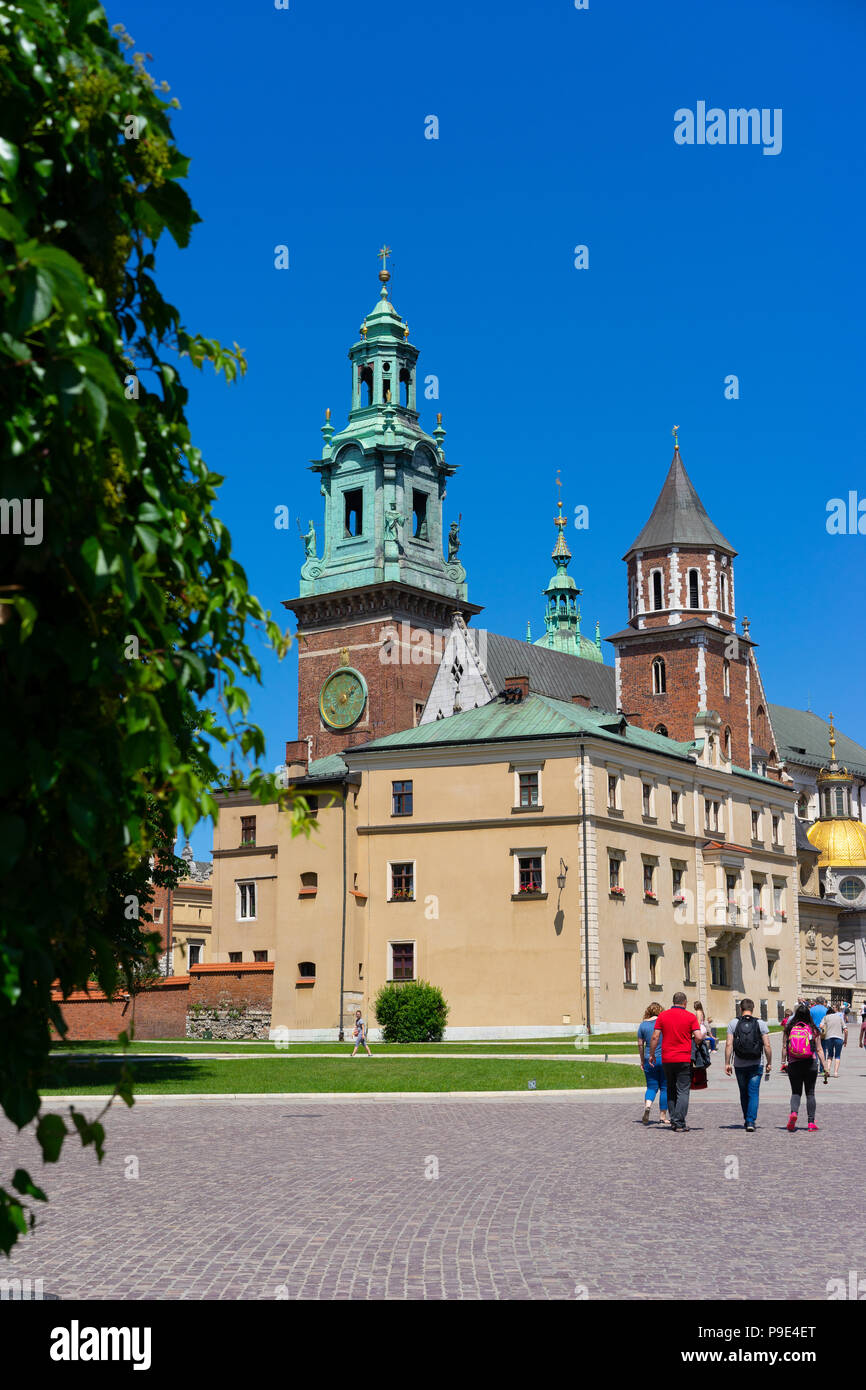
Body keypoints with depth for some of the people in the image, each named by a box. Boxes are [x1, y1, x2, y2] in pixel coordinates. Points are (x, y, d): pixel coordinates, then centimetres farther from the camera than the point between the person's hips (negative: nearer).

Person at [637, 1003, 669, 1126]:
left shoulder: (643, 1025, 4)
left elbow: (640, 1044, 5)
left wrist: (642, 1060, 15)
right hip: (665, 1058, -2)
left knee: (651, 1087, 9)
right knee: (664, 1087, 9)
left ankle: (647, 1106, -19)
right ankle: (663, 1115, 11)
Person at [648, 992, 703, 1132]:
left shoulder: (662, 1016, 3)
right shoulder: (690, 1017, -2)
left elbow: (655, 1037, -1)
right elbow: (698, 1037, -11)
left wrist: (652, 1054, 8)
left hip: (667, 1059, 3)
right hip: (684, 1059, -3)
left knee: (671, 1091, 15)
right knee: (683, 1091, -1)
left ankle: (673, 1121, 14)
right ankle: (679, 1124, -9)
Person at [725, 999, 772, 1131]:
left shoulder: (733, 1023, -2)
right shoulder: (761, 1024, -3)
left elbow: (729, 1044, -7)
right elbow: (767, 1046, -6)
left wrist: (727, 1063, -3)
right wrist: (769, 1062, 6)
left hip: (739, 1065, 1)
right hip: (756, 1065, -1)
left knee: (744, 1094, 15)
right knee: (753, 1093, 0)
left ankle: (747, 1120, 27)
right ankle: (751, 1121, -12)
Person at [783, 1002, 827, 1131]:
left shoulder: (789, 1029, 1)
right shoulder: (813, 1030, 0)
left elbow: (784, 1048, 0)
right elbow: (819, 1050, -1)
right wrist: (824, 1066, 1)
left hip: (793, 1064, 0)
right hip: (810, 1064, 0)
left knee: (796, 1092, 8)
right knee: (810, 1093, 9)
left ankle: (794, 1112, -20)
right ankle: (811, 1122, 7)